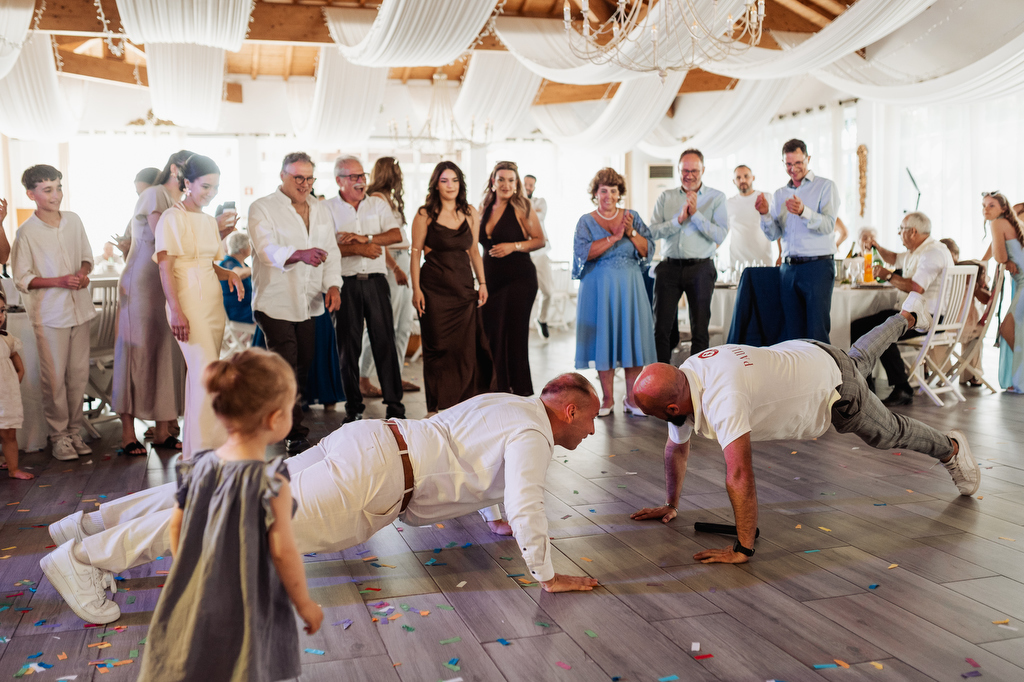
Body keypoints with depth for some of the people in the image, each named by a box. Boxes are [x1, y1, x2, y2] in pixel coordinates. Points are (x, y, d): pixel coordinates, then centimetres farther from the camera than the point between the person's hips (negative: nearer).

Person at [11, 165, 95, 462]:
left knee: (79, 375, 8)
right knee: (55, 379, 0)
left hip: (79, 308, 4)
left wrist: (83, 272, -4)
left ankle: (74, 431, 21)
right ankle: (59, 436, 13)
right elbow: (23, 280, -7)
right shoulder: (26, 233, -8)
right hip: (49, 314, -4)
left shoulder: (74, 220, 6)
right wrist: (60, 281, -18)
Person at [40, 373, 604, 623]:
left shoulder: (508, 404, 23)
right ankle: (84, 555, -14)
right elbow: (526, 503, -20)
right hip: (373, 475, -9)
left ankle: (94, 522, 12)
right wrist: (546, 575, -9)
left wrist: (496, 517, 42)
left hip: (365, 442, 9)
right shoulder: (531, 432, -7)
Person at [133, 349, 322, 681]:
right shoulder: (272, 483, -21)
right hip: (244, 613, -5)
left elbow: (177, 526, 6)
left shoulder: (199, 468, -4)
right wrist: (305, 604, -5)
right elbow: (282, 551, -19)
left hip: (195, 602, 6)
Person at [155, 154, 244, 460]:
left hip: (213, 302, 7)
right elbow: (166, 268, -10)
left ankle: (192, 445, 17)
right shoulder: (172, 218, -5)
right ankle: (208, 449, -11)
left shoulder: (210, 221, 17)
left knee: (199, 374, 9)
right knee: (206, 373, -14)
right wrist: (176, 311, -19)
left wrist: (230, 274, 1)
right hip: (189, 302, -7)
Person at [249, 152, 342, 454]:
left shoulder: (320, 209, 14)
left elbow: (330, 251, 12)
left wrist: (333, 285, -4)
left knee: (304, 364, 12)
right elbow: (268, 250, -22)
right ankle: (294, 435, -2)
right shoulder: (262, 208, -6)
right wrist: (300, 254, -41)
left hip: (308, 303, 6)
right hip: (276, 302, -6)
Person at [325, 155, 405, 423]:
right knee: (348, 345, 3)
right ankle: (353, 406, 11)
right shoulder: (326, 208, 5)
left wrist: (364, 238, -10)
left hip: (376, 280, 1)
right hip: (345, 283, -1)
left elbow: (396, 235, 0)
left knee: (385, 340, -2)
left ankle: (394, 402, 4)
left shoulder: (378, 204, 13)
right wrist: (357, 249, -12)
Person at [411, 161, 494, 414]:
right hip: (434, 287, -3)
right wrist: (416, 289, -8)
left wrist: (482, 283, 10)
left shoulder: (470, 213, 10)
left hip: (464, 287, 3)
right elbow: (416, 252, -2)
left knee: (467, 348, 1)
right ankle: (437, 406, 8)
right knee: (438, 346, -1)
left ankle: (464, 403, 12)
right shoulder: (425, 214, 0)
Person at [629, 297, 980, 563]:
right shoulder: (681, 380, -18)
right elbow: (676, 448, -2)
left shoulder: (721, 398, -46)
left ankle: (952, 448, 46)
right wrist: (670, 505, 3)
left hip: (834, 388, -7)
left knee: (892, 433, 18)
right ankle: (908, 315, 65)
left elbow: (740, 477, -48)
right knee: (859, 358, 38)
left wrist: (742, 549, -44)